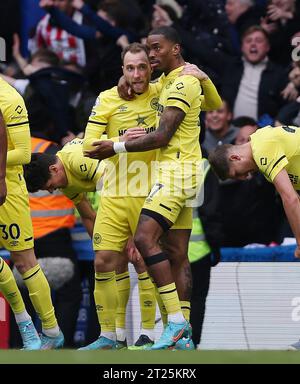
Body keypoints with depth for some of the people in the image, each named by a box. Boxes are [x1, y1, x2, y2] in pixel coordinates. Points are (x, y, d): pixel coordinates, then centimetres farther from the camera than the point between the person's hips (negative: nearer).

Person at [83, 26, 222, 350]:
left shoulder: (182, 83, -13)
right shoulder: (169, 82, 17)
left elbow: (162, 137, -17)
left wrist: (117, 148, -10)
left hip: (176, 169, -11)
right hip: (177, 173, 11)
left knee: (145, 238, -20)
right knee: (176, 253, 7)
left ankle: (175, 320, -22)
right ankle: (183, 332, 6)